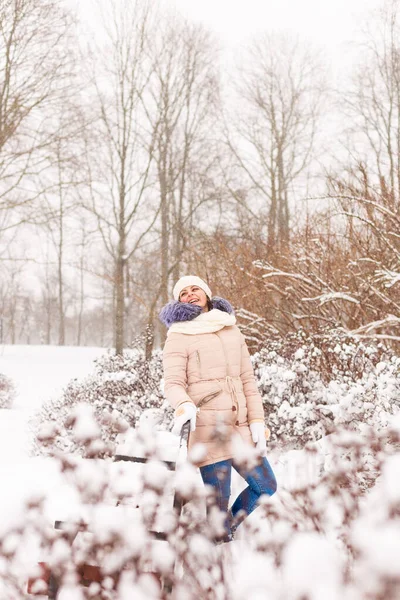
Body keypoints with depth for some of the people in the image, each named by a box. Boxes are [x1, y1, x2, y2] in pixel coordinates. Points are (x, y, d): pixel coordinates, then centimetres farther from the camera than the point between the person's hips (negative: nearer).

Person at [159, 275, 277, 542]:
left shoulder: (233, 331, 17)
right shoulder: (179, 336, 2)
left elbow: (248, 381, 16)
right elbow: (173, 383, -8)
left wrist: (257, 423, 7)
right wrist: (184, 406, -30)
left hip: (239, 427, 6)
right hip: (207, 428, -6)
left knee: (266, 486, 12)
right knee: (219, 497, -6)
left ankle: (227, 530, 29)